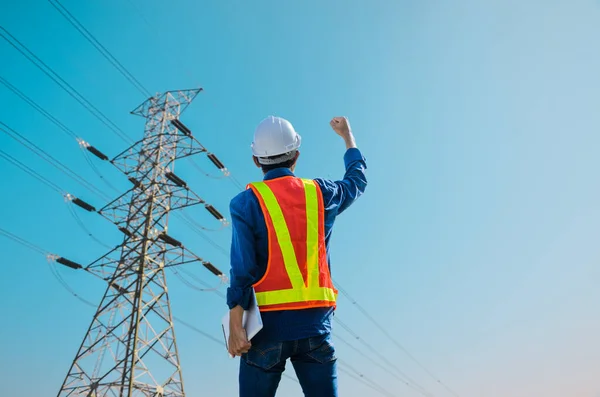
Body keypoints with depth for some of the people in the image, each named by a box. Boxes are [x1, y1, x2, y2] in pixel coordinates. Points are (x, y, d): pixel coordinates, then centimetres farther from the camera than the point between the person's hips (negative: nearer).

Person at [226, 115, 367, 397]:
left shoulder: (246, 202, -4)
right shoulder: (321, 193, 5)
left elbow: (242, 268, -11)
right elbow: (357, 180, 27)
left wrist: (235, 326, -8)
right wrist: (347, 136, 41)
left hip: (268, 322, -2)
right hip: (315, 322, 3)